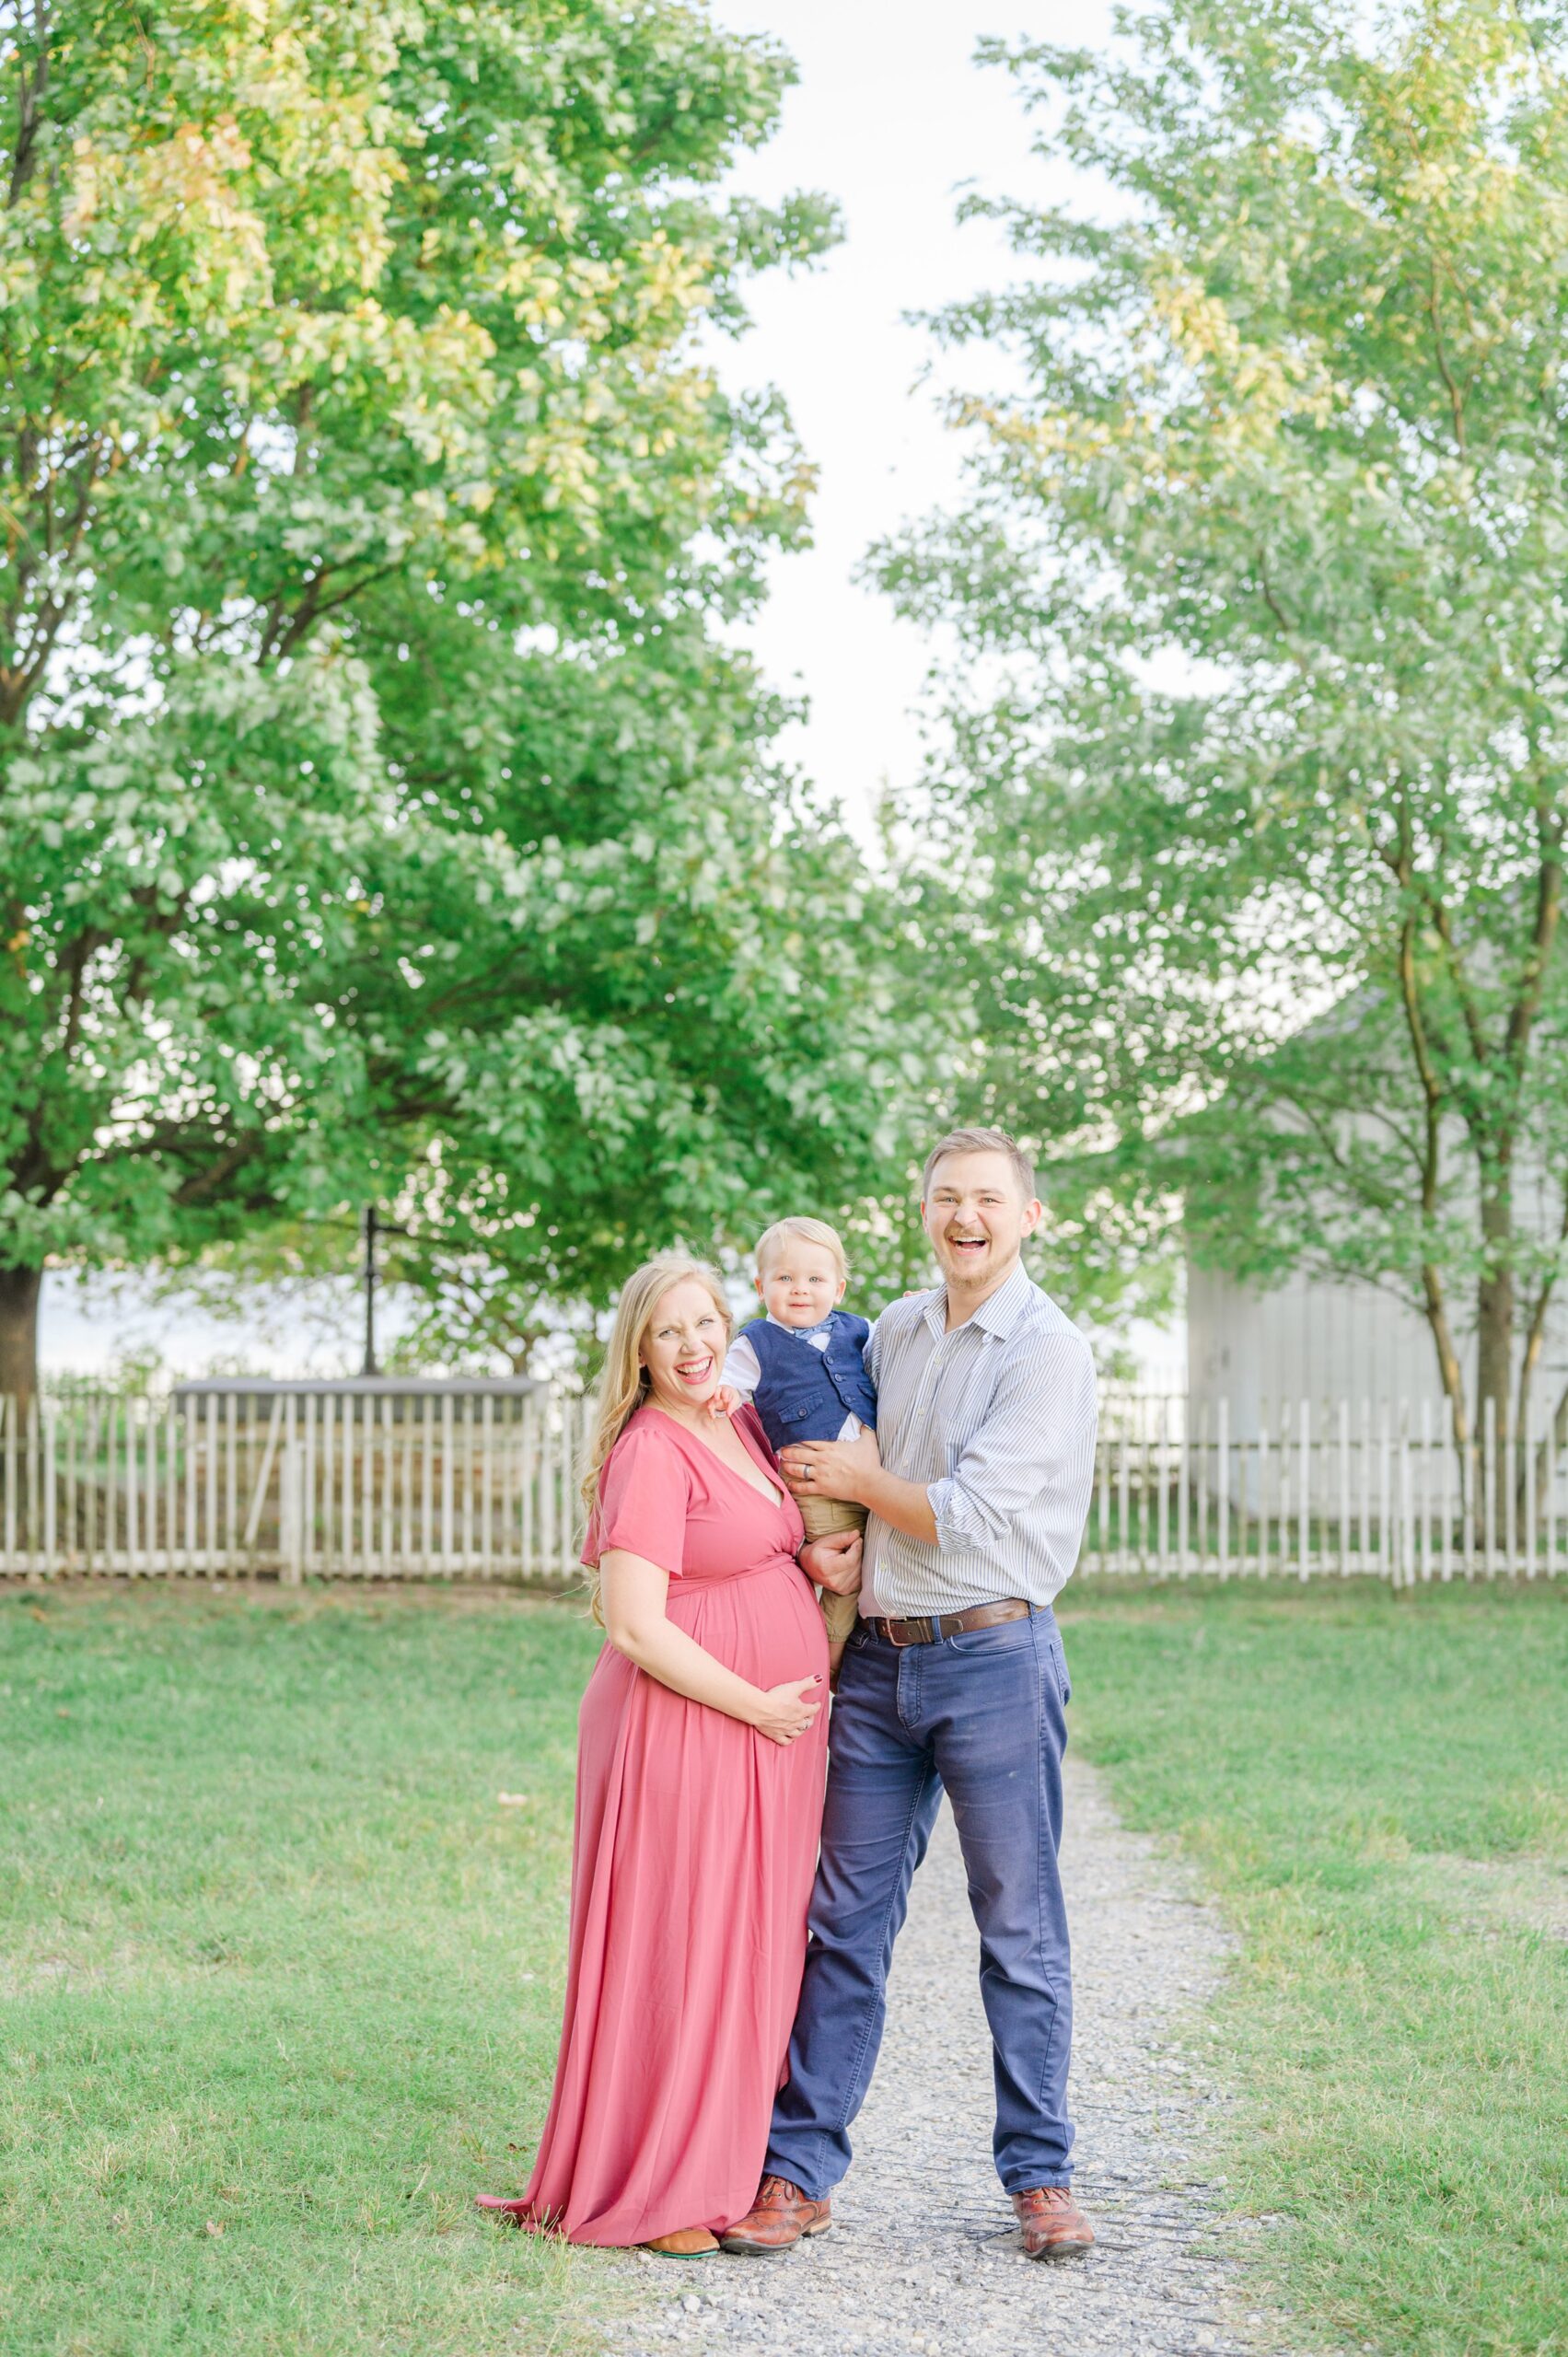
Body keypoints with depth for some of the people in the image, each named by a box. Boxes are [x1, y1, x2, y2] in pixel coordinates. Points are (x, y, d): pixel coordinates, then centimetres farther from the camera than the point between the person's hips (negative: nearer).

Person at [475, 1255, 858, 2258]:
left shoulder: (747, 1426, 11)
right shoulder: (650, 1455, -14)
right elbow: (636, 1626, -19)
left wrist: (840, 1555, 7)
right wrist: (758, 1705, -16)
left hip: (774, 1729, 9)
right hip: (686, 1721, -8)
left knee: (752, 1948, 12)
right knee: (675, 1953, -3)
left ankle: (726, 2169, 22)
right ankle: (652, 2194, 6)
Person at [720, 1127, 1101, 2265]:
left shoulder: (1050, 1349, -8)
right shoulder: (896, 1329, 12)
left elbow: (975, 1517, -15)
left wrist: (859, 1480, -2)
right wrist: (835, 1533, 8)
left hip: (995, 1654, -5)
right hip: (881, 1654, 6)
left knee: (1021, 1928, 3)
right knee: (847, 1916, 6)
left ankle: (1041, 2174, 14)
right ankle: (800, 2170, 11)